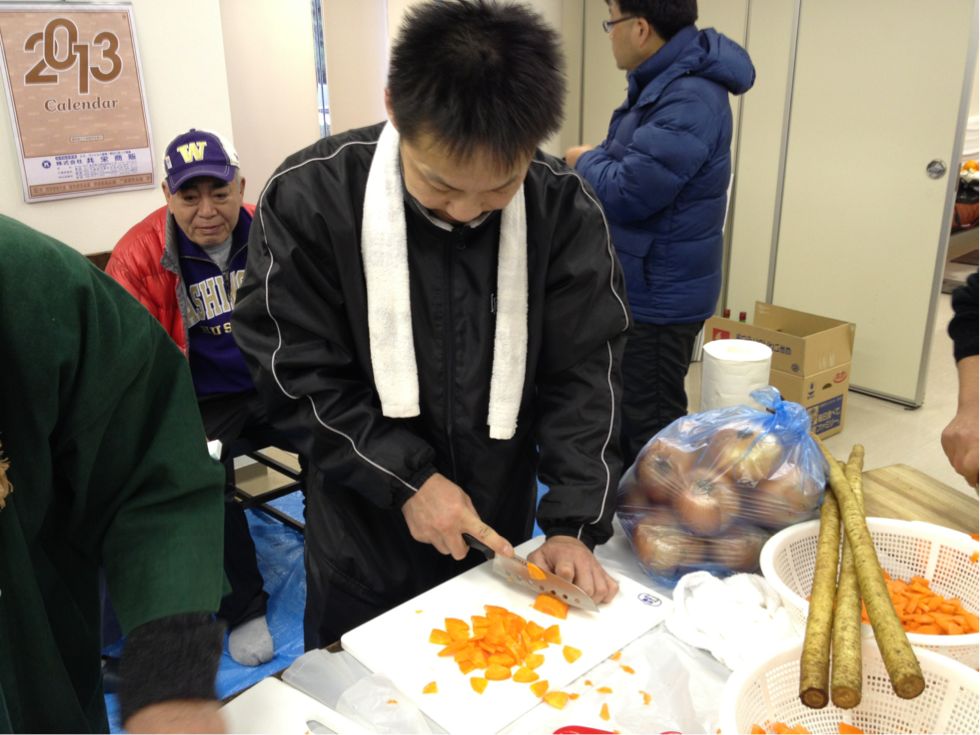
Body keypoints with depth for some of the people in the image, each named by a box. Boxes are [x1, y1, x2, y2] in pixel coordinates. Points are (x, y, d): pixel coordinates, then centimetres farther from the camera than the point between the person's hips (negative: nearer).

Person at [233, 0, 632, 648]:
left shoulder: (563, 207, -13)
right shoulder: (310, 197, -19)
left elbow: (585, 374, -10)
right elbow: (296, 376, -15)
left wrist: (575, 522, -16)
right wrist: (405, 479, -19)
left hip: (502, 529, 2)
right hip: (362, 544, -1)